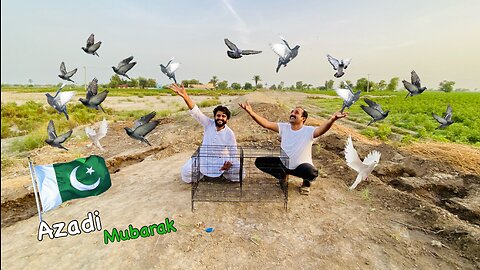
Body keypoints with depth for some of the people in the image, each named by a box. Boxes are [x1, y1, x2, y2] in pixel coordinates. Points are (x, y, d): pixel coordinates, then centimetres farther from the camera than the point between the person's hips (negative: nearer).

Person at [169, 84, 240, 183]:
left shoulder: (229, 134, -13)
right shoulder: (208, 124, -10)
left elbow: (233, 153, -8)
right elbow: (196, 111, -22)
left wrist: (229, 164, -30)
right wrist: (185, 96, -38)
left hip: (222, 160, -1)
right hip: (204, 158, 1)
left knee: (238, 174, -20)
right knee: (186, 174, -16)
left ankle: (222, 172, 12)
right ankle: (203, 172, 16)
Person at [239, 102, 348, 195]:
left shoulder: (309, 131, -19)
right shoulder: (284, 127, -8)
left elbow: (322, 129, -41)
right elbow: (266, 123, -18)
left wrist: (332, 119, -63)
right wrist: (250, 112, -31)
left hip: (301, 166, -4)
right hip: (283, 163, 4)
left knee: (312, 173, -38)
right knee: (259, 161, -8)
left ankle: (306, 182, 6)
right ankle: (282, 176, 17)